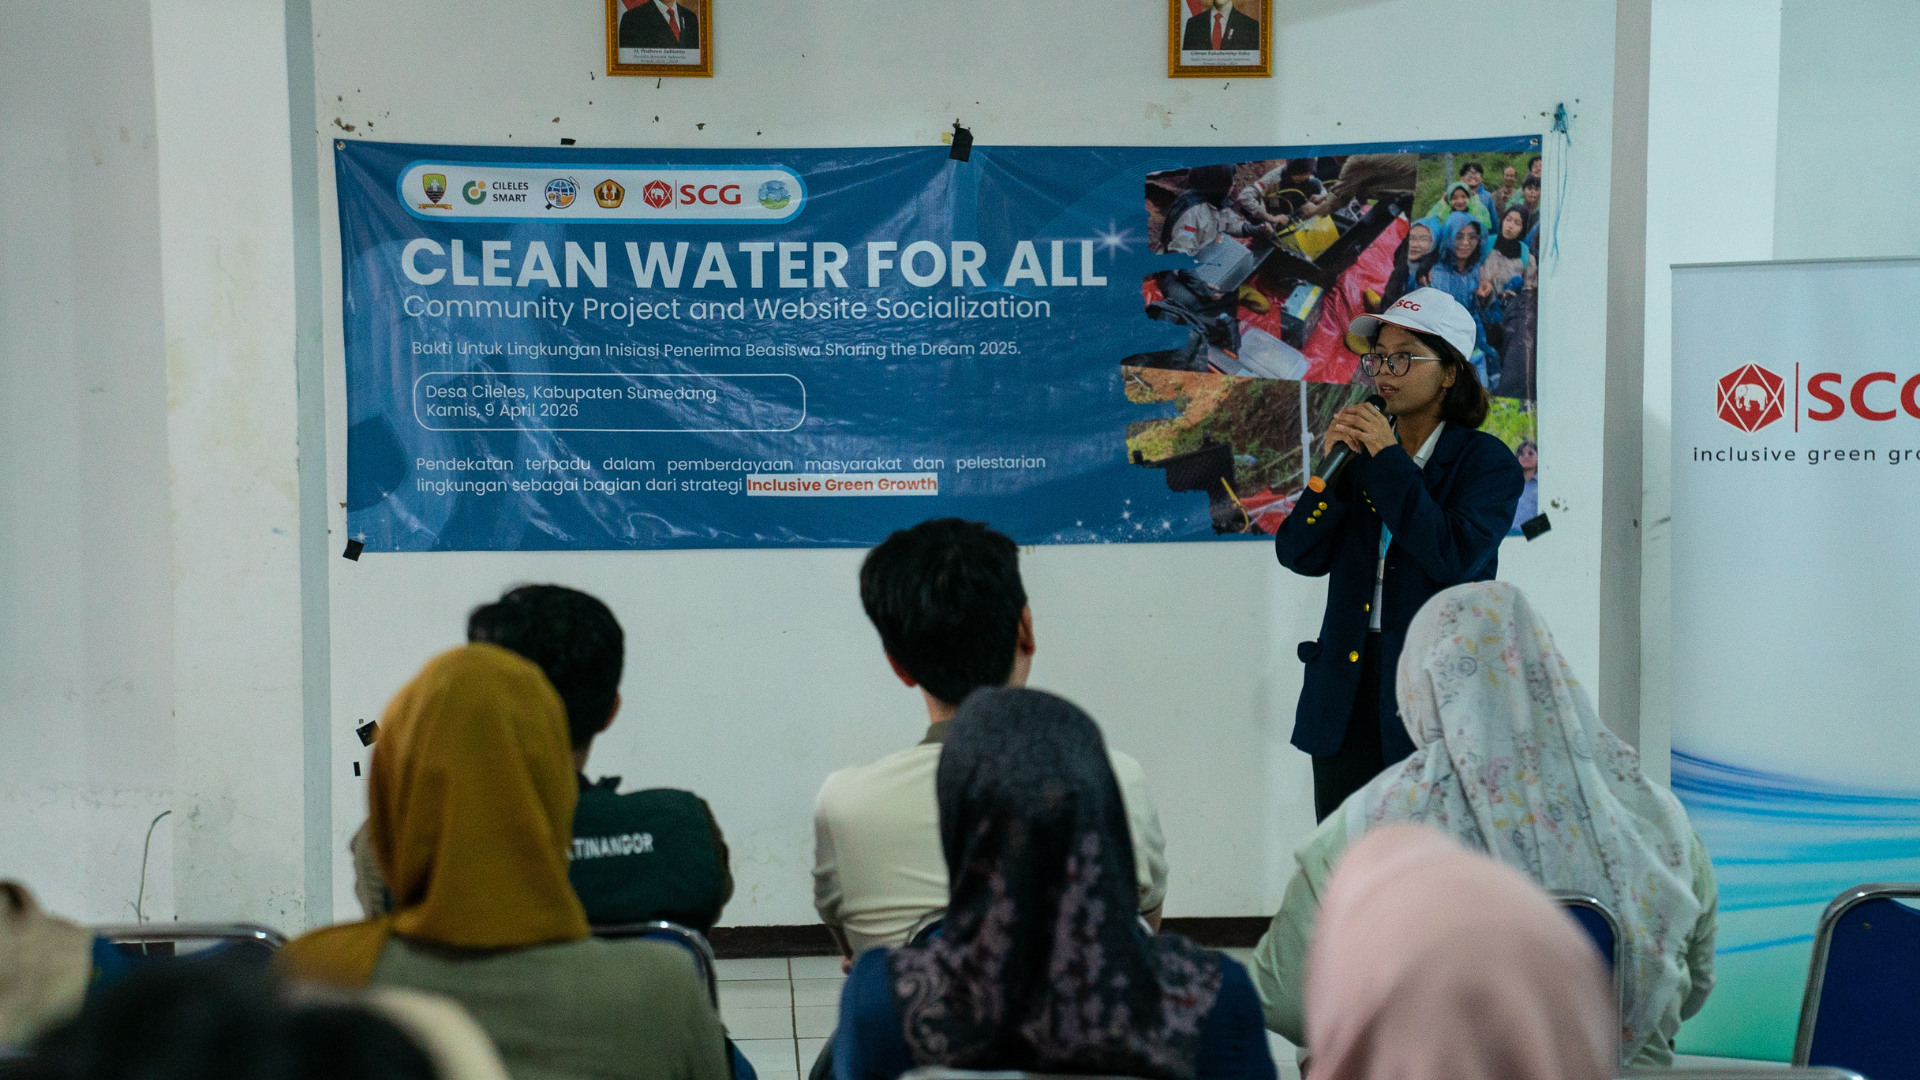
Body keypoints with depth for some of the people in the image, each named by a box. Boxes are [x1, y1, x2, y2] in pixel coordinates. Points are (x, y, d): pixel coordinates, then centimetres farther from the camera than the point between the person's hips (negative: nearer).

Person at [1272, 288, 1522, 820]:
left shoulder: (1487, 461, -2)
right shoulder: (1360, 452, 11)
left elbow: (1456, 557, -18)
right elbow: (1299, 555, 4)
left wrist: (1389, 461, -15)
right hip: (1347, 691, 4)